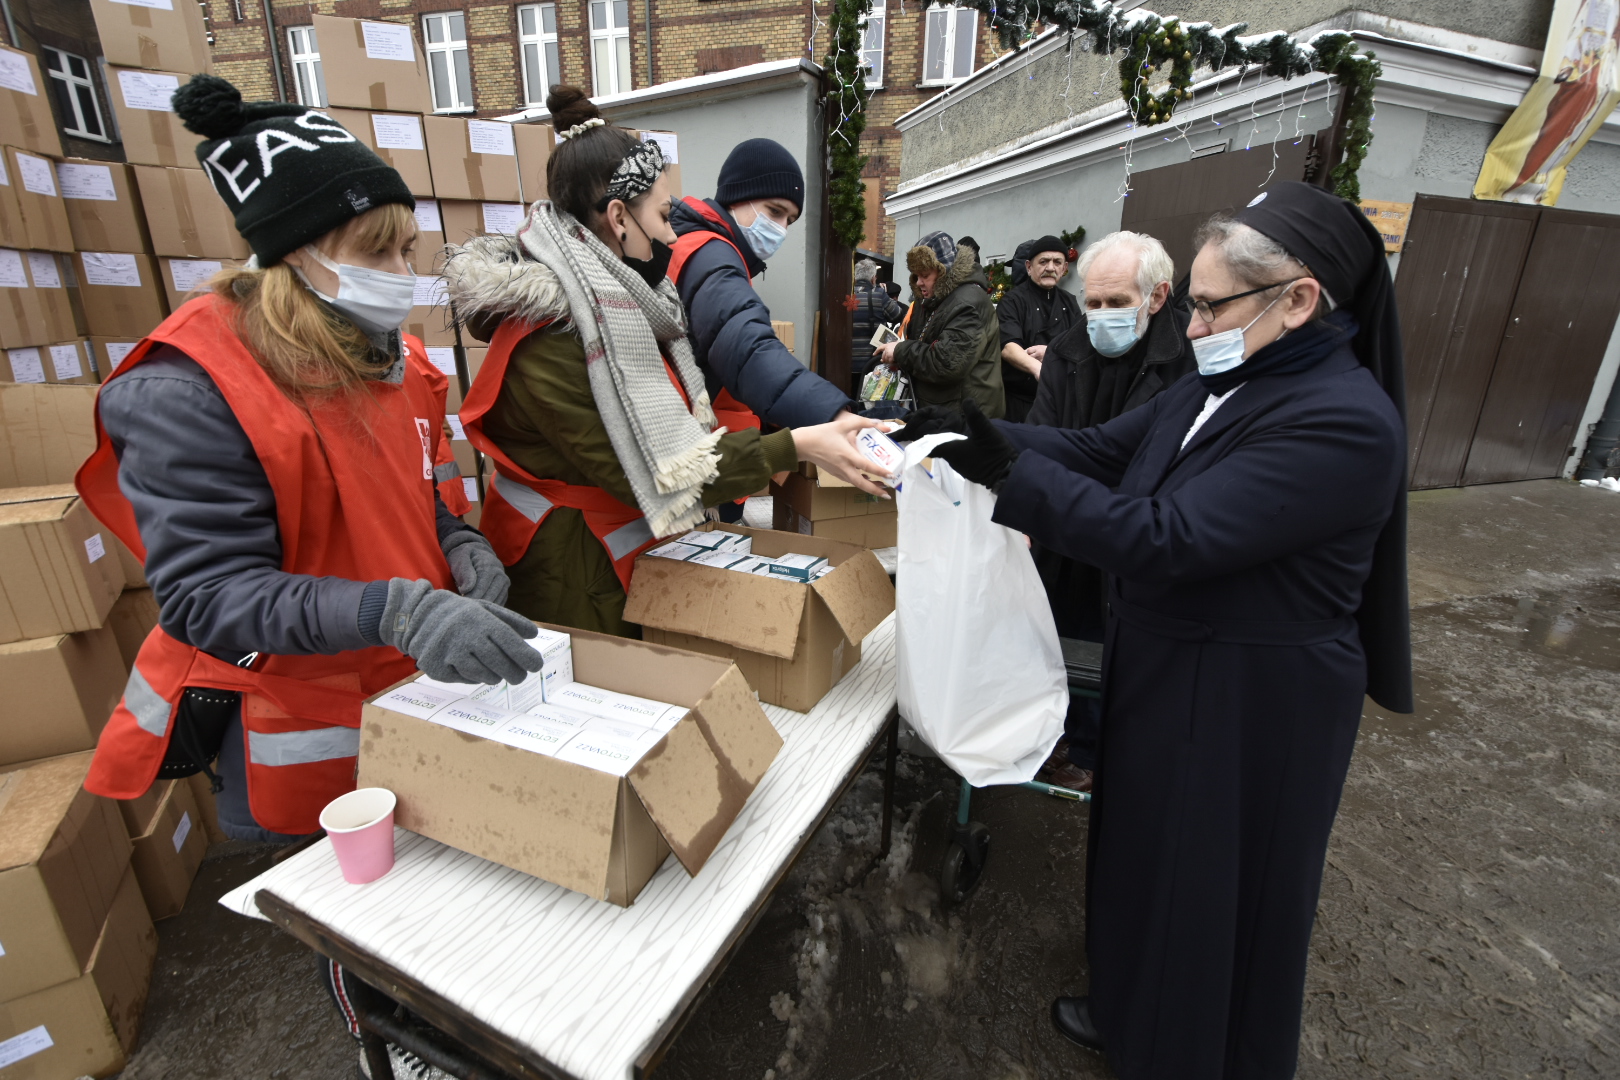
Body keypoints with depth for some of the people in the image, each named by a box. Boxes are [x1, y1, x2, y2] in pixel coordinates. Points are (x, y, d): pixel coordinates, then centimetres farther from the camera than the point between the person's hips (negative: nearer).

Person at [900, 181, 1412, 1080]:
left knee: (1211, 887, 14)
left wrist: (1008, 471, -32)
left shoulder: (1344, 424, -25)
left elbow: (1166, 539, -32)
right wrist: (973, 431, -11)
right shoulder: (1221, 384, 2)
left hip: (1247, 705, -8)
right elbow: (1095, 449, 2)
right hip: (1163, 669, 9)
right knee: (1145, 853, 25)